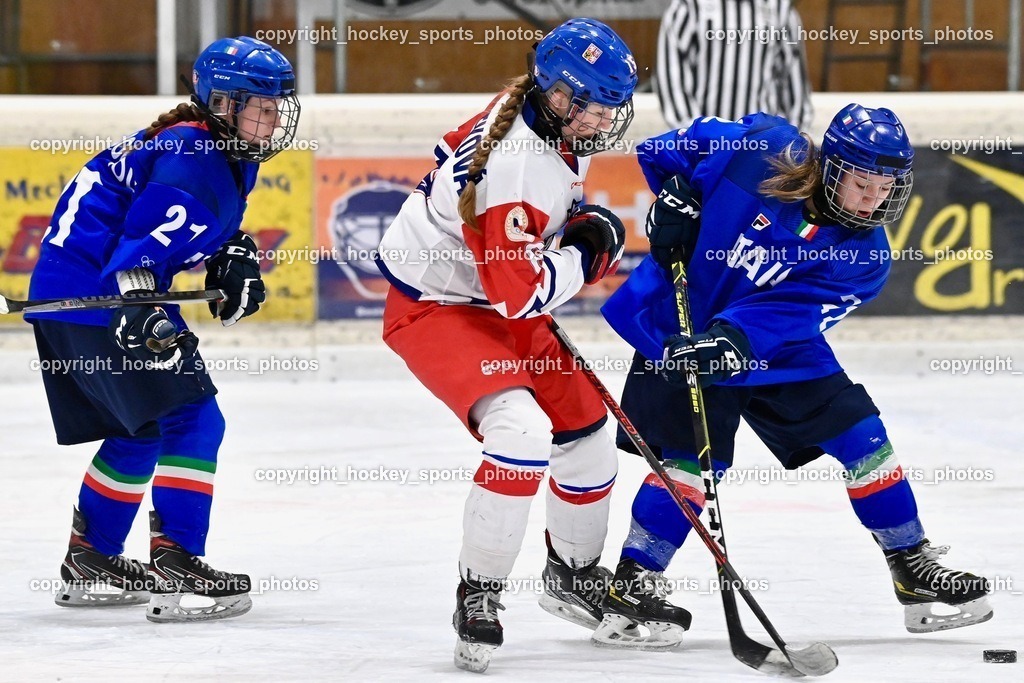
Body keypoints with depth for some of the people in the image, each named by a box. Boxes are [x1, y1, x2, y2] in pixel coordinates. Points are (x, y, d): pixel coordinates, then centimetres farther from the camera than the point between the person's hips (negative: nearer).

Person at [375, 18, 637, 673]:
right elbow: (520, 293, -32)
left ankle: (574, 572, 38)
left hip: (497, 300, 10)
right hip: (434, 305, -10)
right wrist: (588, 251, -19)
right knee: (523, 432, -29)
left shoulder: (561, 125, -6)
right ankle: (479, 595, -16)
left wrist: (580, 222, 8)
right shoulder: (518, 169, -34)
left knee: (584, 430, 13)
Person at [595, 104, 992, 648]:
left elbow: (785, 316, -24)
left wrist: (729, 343, -39)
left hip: (777, 347, 4)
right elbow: (665, 149, -5)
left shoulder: (863, 256, -12)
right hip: (681, 326, -4)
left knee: (858, 433, 0)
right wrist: (675, 200, -21)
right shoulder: (761, 150, -19)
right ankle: (631, 588, -7)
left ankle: (913, 568, 14)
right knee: (695, 456, -17)